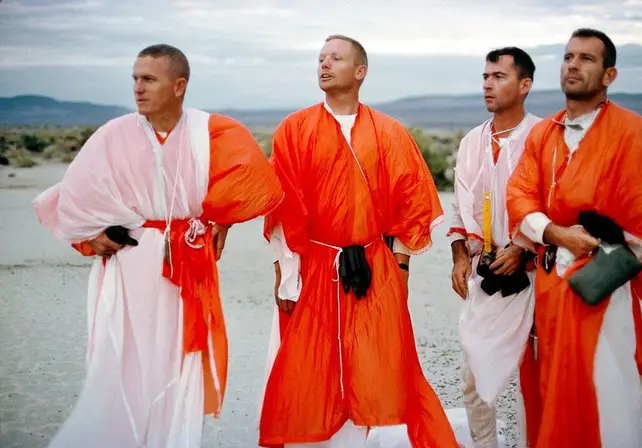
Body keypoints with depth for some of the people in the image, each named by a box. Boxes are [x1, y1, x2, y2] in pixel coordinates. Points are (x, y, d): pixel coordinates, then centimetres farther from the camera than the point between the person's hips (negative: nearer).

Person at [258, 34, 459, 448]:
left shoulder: (390, 134, 4)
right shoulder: (295, 129, 1)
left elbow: (410, 201, 5)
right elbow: (283, 207, -3)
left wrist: (401, 265, 2)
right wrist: (285, 272, -6)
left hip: (375, 271, 1)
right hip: (313, 270, 0)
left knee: (381, 376, 5)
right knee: (306, 378, 6)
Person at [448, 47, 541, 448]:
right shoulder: (472, 142, 10)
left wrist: (522, 249, -17)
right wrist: (460, 257, 4)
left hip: (530, 273, -5)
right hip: (483, 275, 5)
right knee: (475, 377, 9)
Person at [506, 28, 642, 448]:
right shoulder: (541, 134, 10)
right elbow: (520, 196, 3)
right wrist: (555, 234, -13)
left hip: (605, 280, -5)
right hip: (551, 277, 5)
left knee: (607, 390, -2)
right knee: (552, 388, 14)